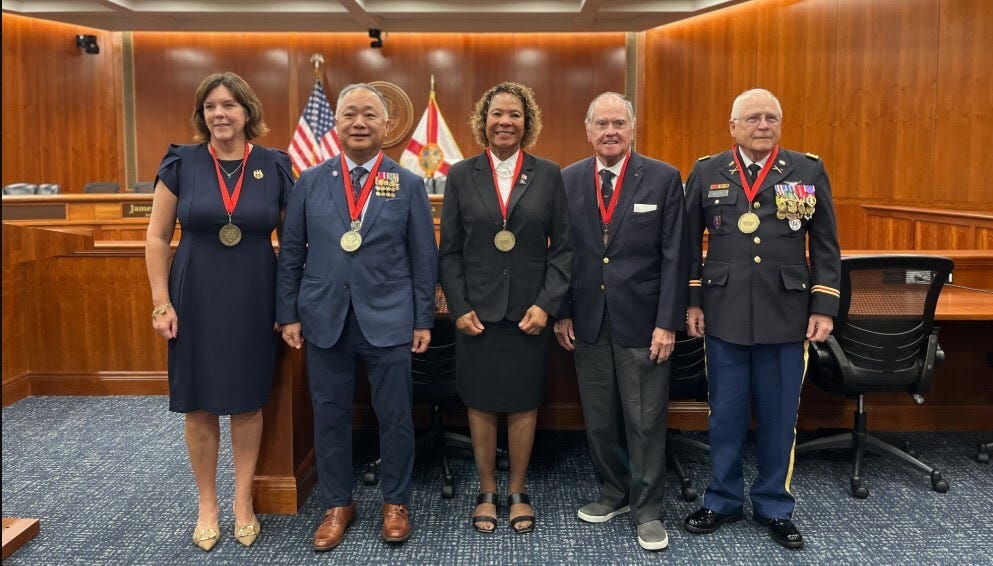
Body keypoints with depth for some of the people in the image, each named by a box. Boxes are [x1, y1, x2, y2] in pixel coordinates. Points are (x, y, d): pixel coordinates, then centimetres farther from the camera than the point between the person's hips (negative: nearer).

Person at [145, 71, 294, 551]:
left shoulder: (274, 166, -2)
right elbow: (157, 237, 1)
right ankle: (207, 503, 26)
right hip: (196, 298, 0)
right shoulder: (181, 163, -3)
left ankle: (243, 500, 26)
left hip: (254, 300, 0)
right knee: (199, 404, 8)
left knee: (248, 400, 9)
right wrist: (162, 302, -5)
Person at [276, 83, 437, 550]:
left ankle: (395, 503, 26)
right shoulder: (310, 182, 5)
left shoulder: (408, 184, 2)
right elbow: (291, 254, 7)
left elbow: (424, 257, 2)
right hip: (324, 319, 2)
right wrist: (289, 314, 3)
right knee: (330, 416, 10)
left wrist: (424, 319, 0)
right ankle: (338, 504, 28)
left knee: (395, 416, 6)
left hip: (388, 320, -1)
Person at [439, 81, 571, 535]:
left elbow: (562, 247, 1)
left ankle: (518, 492, 27)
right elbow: (449, 251, 2)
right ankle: (487, 491, 26)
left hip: (529, 311, 0)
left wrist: (546, 304, -8)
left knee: (523, 404, 9)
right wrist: (458, 307, -6)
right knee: (481, 404, 9)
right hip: (477, 311, 0)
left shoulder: (548, 175, 2)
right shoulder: (461, 175, 2)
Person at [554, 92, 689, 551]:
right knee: (598, 418, 13)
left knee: (645, 421, 5)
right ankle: (614, 492, 33)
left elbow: (675, 256, -6)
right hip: (587, 321, 3)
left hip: (642, 321, -3)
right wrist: (561, 313, 3)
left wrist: (667, 322, -10)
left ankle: (647, 509, 21)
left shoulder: (663, 178, -4)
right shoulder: (568, 180, 4)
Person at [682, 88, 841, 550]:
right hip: (723, 316, 0)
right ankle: (723, 500, 27)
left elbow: (825, 246, 5)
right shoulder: (706, 173, 4)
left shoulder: (809, 171, 3)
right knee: (725, 415, 10)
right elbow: (689, 242, 6)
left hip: (786, 317, 0)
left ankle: (774, 506, 27)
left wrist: (824, 307, -1)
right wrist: (691, 302, 2)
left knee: (779, 417, 10)